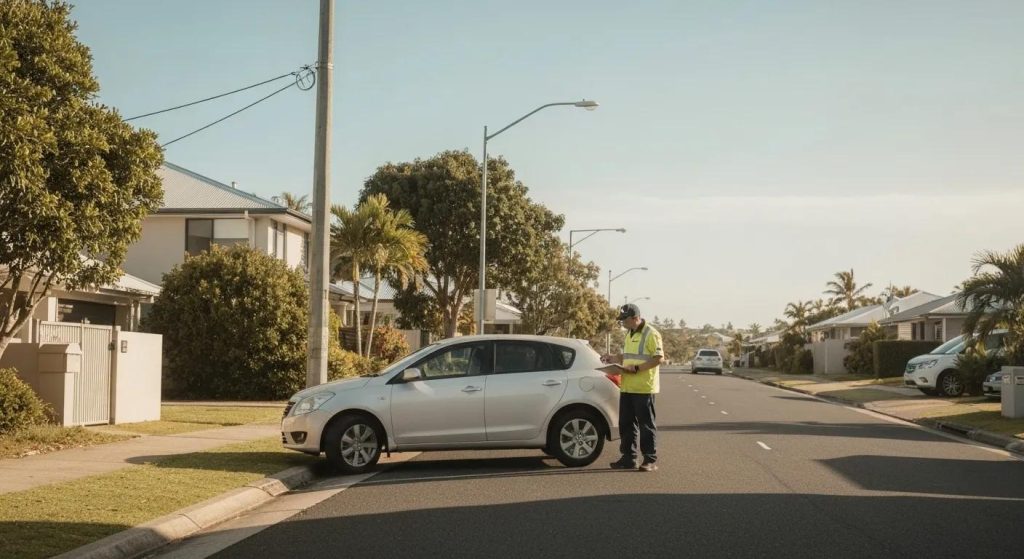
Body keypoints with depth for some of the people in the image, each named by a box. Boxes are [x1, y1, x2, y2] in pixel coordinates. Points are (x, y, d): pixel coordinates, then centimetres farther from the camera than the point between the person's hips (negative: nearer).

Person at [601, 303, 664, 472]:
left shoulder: (651, 334, -11)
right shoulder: (629, 334, 17)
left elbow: (659, 358, -17)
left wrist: (637, 368, -21)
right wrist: (612, 358, 12)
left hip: (644, 388, -9)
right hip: (627, 387, 9)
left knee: (646, 425, -2)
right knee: (626, 424, 11)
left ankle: (651, 460, 4)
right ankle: (628, 458, 18)